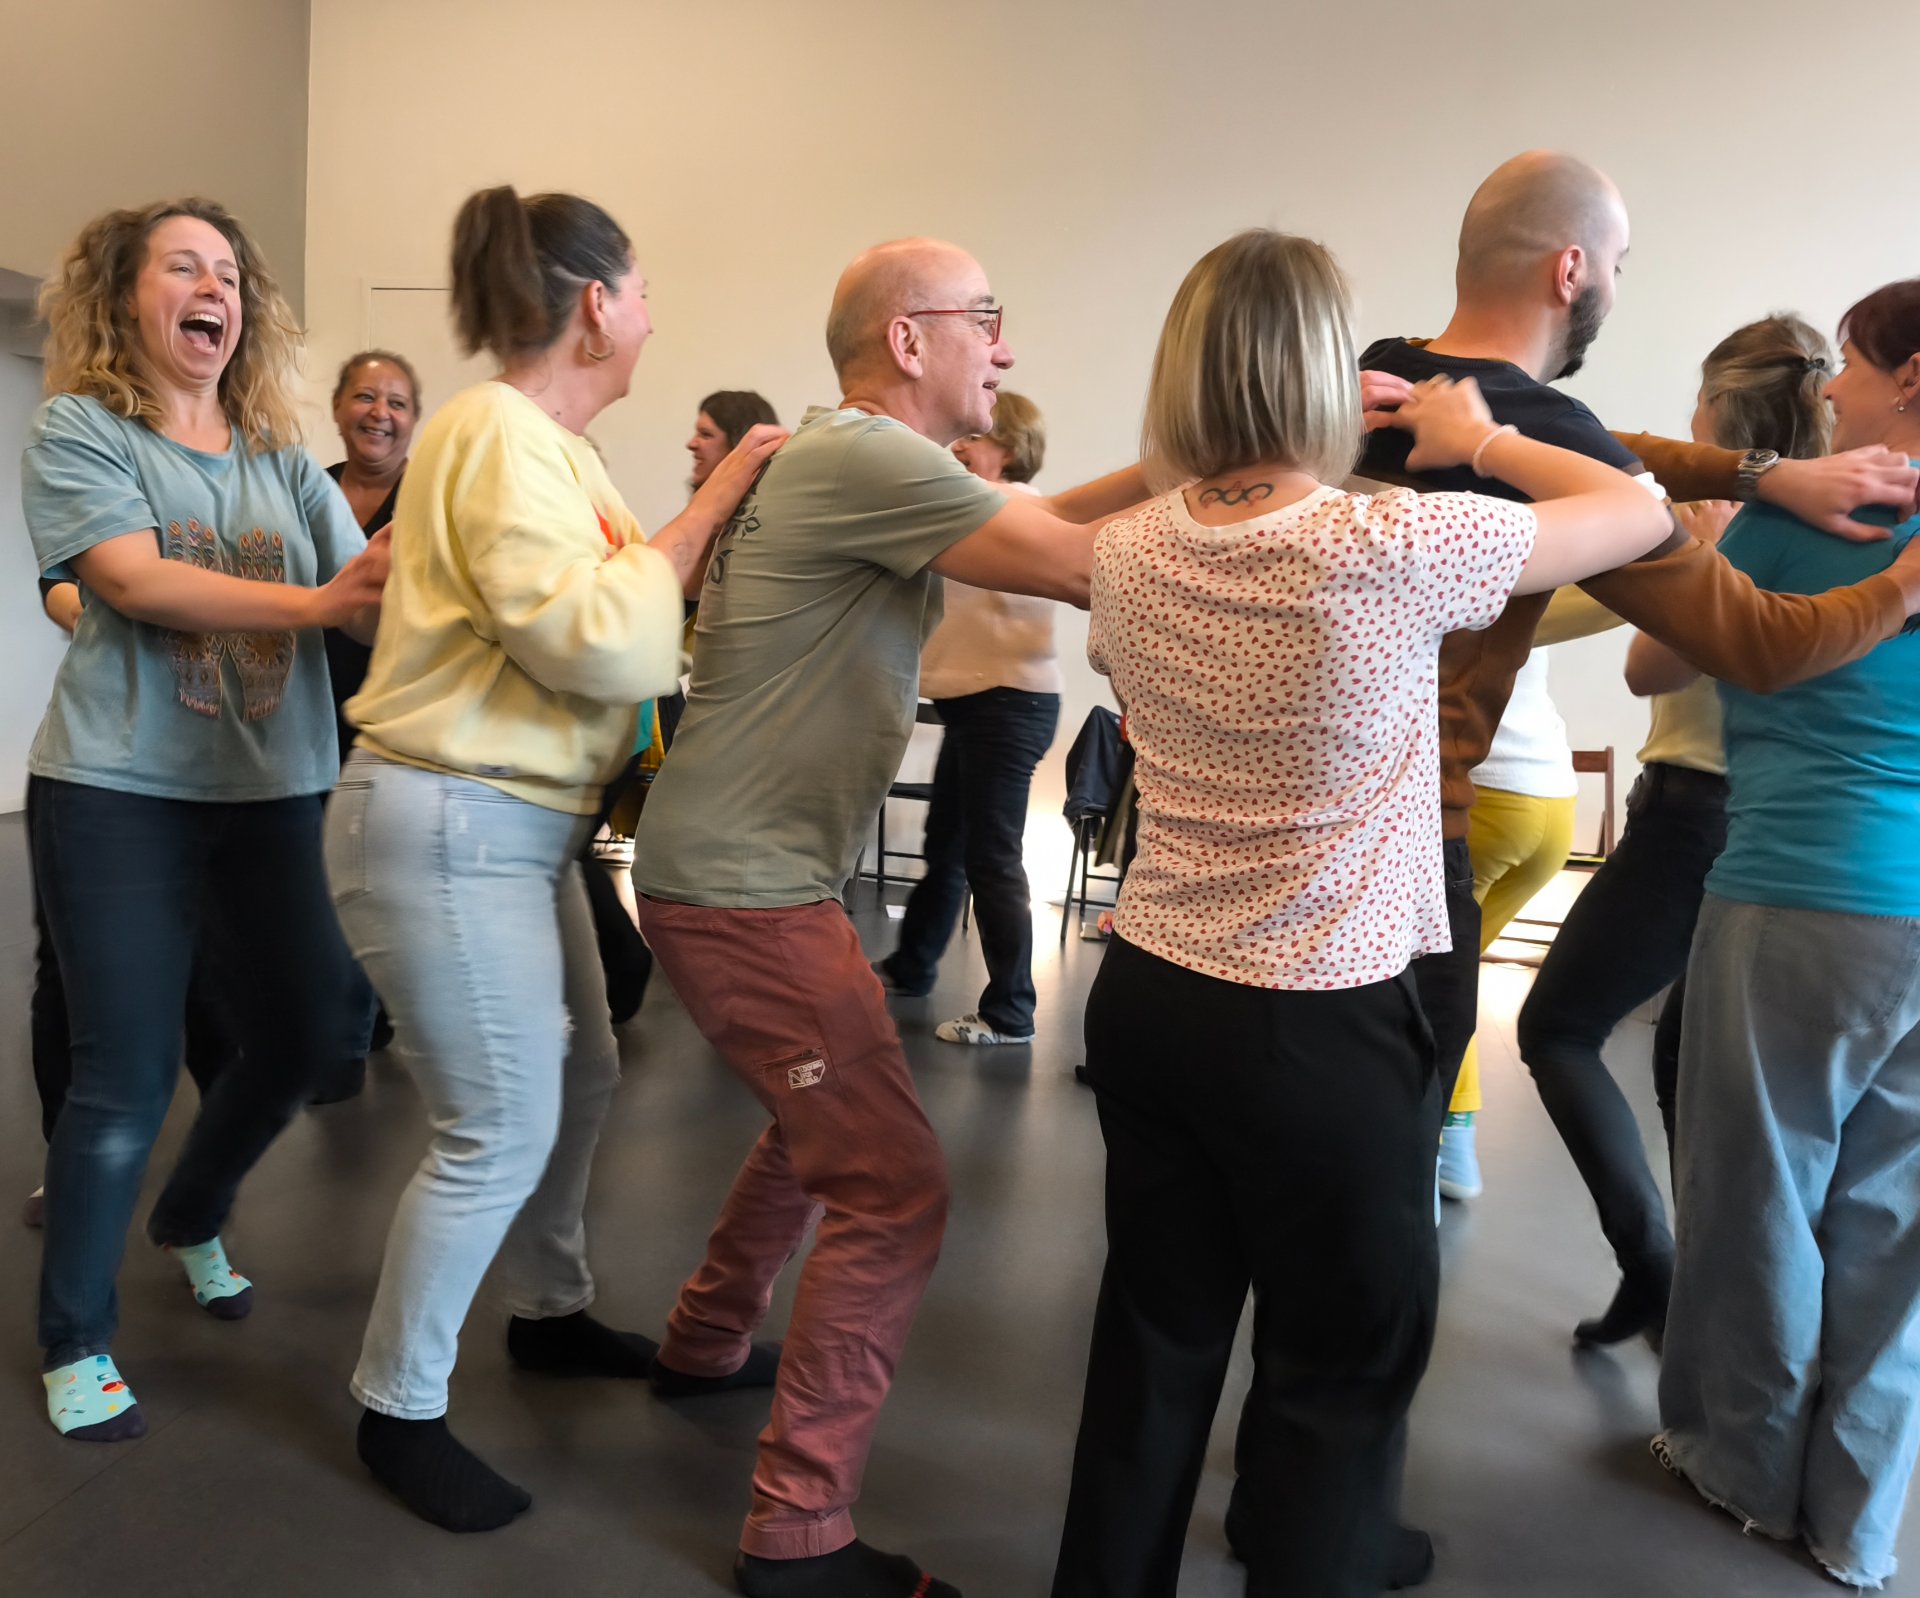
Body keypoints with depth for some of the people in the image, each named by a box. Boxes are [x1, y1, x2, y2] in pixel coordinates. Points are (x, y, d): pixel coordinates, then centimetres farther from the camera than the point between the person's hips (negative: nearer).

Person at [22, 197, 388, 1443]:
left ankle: (191, 1220, 40)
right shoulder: (77, 431, 0)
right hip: (121, 794, -4)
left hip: (274, 793, 4)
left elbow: (367, 592, -1)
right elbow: (134, 581, -16)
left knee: (303, 1036, 9)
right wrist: (315, 603, -25)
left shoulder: (284, 461, 11)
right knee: (129, 1077, 0)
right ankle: (76, 1339, 22)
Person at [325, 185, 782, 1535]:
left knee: (580, 1076, 18)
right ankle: (399, 1410, 20)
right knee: (501, 1128, -1)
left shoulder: (551, 444, 13)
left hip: (523, 825, 10)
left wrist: (724, 515, -1)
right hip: (445, 827, -10)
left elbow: (635, 608, 8)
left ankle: (550, 1313, 40)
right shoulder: (498, 433, -17)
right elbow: (606, 643, -24)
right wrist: (707, 509, -16)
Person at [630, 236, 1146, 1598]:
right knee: (895, 1191, -7)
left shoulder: (857, 460, 14)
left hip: (749, 871, 11)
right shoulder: (865, 460, -18)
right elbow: (1084, 564, -21)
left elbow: (1047, 517, 10)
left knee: (826, 1120, 27)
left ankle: (706, 1345, 44)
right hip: (743, 890, -11)